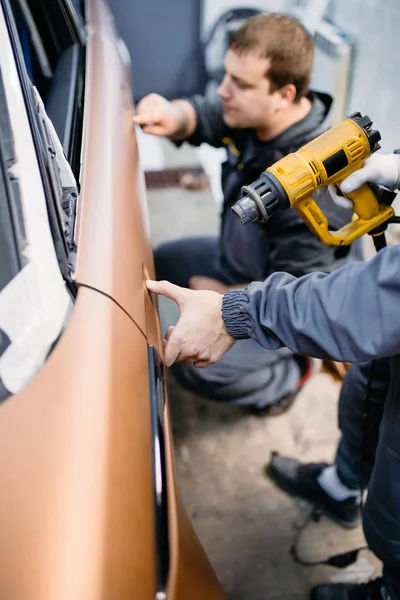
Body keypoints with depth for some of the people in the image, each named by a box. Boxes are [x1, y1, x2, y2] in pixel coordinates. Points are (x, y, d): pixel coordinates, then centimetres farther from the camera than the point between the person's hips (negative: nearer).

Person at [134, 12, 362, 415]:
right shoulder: (255, 115, -16)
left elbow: (295, 290, -32)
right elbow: (202, 115, -3)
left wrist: (222, 296, -18)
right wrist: (173, 117, -28)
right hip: (243, 261, 9)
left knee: (196, 367, -23)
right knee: (163, 262, 18)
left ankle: (289, 375, 9)